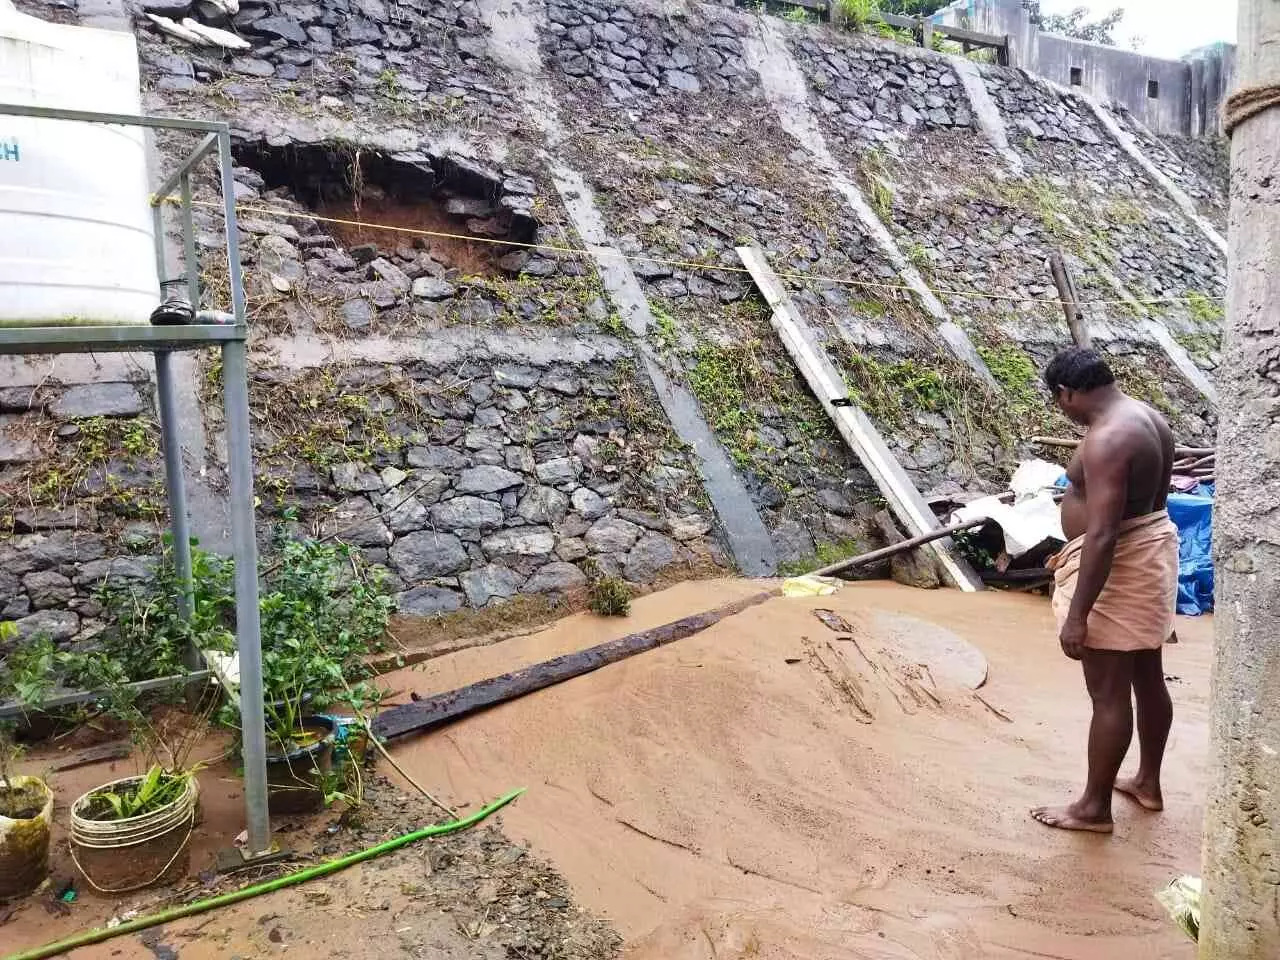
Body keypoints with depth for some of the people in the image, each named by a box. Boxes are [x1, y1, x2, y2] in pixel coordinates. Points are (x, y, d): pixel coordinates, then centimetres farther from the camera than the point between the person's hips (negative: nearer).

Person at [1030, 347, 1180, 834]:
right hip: (1152, 546, 11)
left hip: (1117, 566, -10)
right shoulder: (1148, 418, 7)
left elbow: (1103, 534, -29)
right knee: (1147, 676, 21)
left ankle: (1094, 807, 16)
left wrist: (1077, 614, -26)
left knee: (1108, 692, 2)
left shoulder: (1107, 439, -25)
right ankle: (1148, 782, 38)